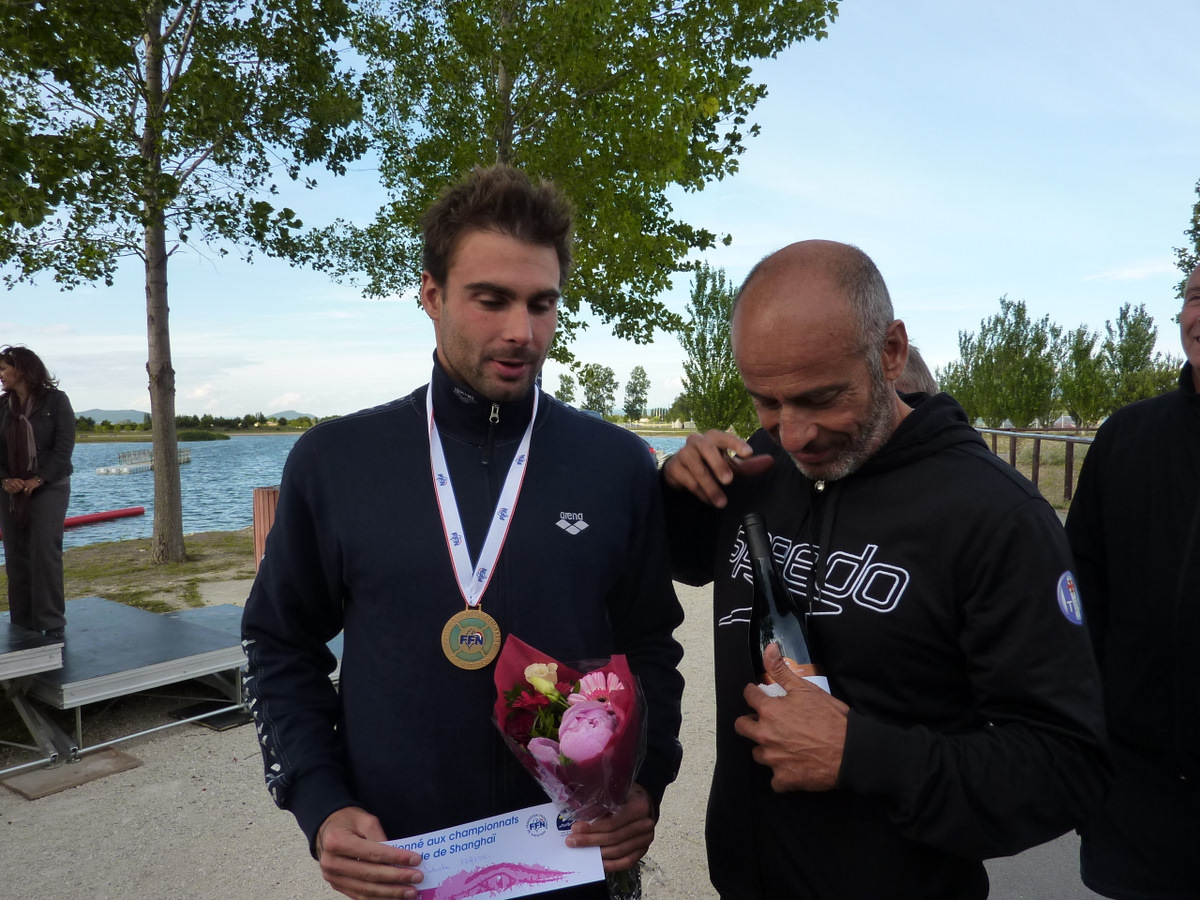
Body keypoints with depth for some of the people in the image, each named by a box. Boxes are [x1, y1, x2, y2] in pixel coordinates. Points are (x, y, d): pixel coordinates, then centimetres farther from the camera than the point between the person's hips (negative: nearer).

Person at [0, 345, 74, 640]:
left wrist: (38, 480, -16)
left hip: (49, 487, -4)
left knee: (44, 552, -9)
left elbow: (64, 446, -9)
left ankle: (52, 624, -4)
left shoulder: (56, 400, -3)